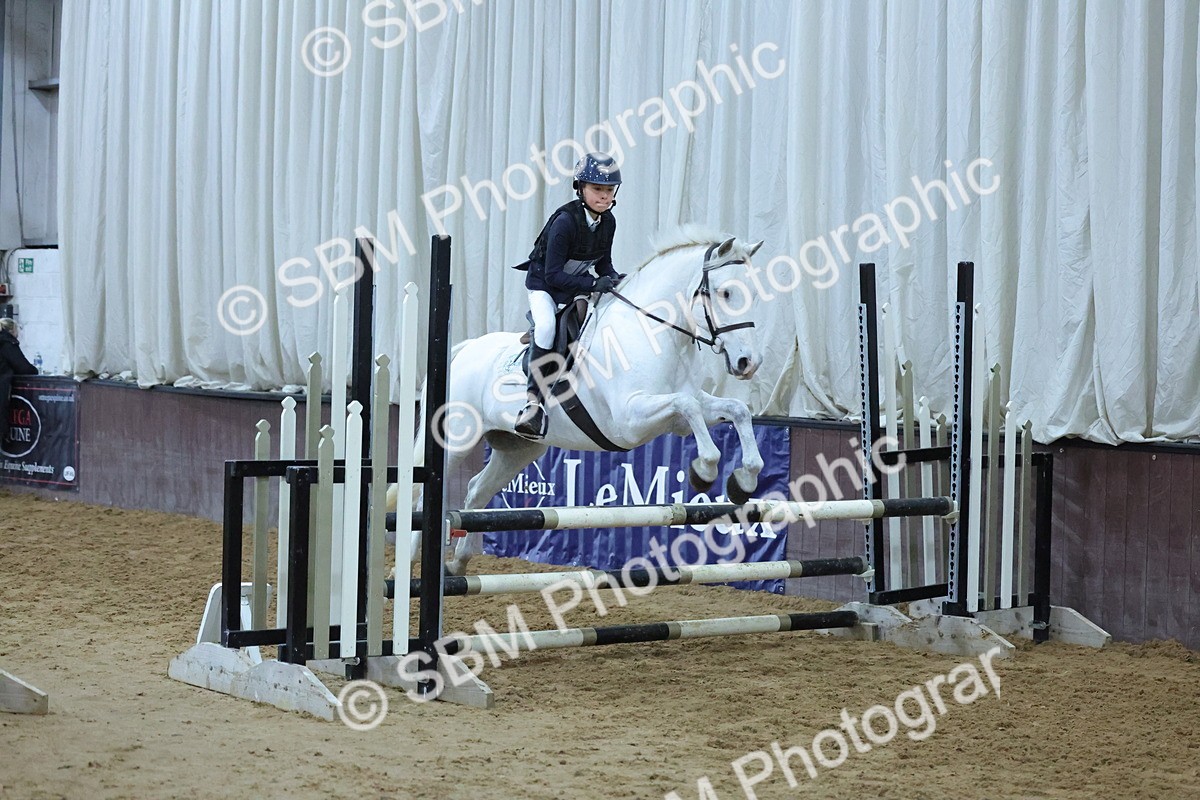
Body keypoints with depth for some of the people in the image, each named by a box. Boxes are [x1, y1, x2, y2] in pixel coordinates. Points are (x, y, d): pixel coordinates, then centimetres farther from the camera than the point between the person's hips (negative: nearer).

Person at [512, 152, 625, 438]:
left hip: (577, 283, 8)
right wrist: (594, 284, -37)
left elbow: (603, 264, 7)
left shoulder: (608, 222, -6)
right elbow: (553, 274, -28)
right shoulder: (565, 221, -26)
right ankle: (535, 403, -32)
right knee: (546, 326, -32)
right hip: (544, 284, -8)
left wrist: (615, 279, -15)